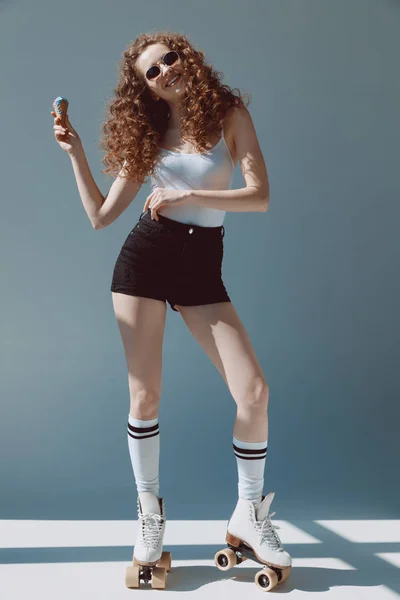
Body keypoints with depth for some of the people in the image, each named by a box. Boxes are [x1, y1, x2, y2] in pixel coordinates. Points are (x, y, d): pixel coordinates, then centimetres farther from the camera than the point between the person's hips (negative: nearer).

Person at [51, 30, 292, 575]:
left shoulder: (230, 116, 4)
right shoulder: (149, 136, 9)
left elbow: (261, 195, -9)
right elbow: (101, 215, 7)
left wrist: (187, 195, -16)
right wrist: (76, 154, 0)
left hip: (201, 268, -1)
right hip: (145, 259, 1)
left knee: (254, 391, -10)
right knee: (145, 395, -1)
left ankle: (249, 514, 10)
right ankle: (150, 514, 19)